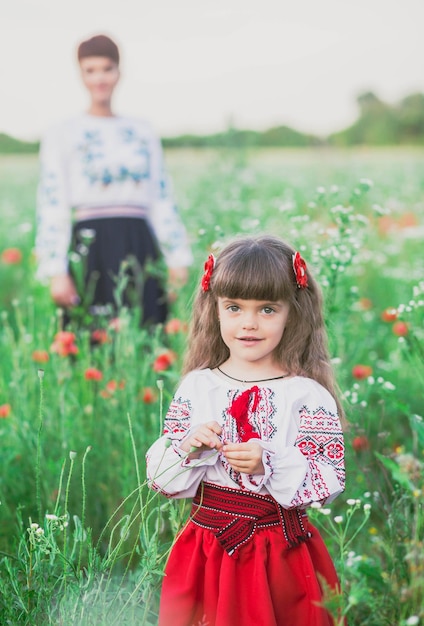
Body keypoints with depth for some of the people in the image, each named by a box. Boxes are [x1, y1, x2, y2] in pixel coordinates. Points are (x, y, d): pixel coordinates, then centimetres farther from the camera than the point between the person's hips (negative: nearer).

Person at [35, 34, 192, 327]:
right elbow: (52, 207, -1)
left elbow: (163, 199, 13)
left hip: (141, 247, 3)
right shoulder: (61, 135, 5)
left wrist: (178, 258, 7)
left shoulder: (143, 131, 14)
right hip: (91, 249, -3)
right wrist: (56, 272, -9)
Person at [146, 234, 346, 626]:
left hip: (281, 559, -2)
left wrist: (269, 464, -24)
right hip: (205, 553, 3)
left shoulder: (307, 395, -8)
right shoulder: (196, 386, 2)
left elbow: (329, 483, -11)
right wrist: (189, 450, -16)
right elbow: (160, 474, 4)